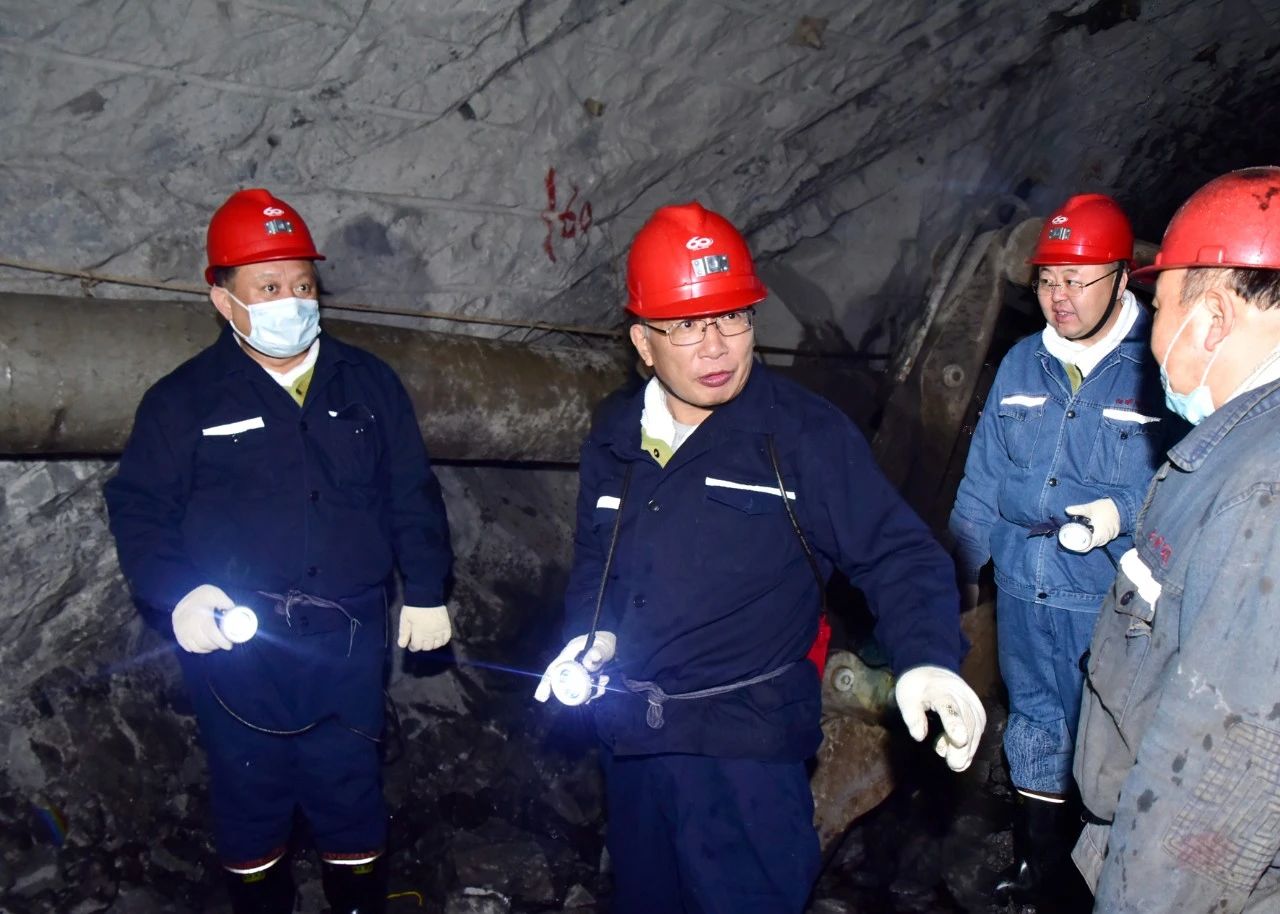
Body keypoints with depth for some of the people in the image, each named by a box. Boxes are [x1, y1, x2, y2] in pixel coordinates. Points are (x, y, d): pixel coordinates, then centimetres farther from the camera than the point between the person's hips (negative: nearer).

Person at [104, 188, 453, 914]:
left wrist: (426, 593, 4)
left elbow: (413, 496, 9)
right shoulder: (184, 399, 1)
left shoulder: (369, 383, 6)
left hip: (349, 644, 1)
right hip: (235, 647, -1)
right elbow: (140, 507, 0)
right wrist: (177, 593, -16)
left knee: (351, 796, 11)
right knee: (250, 798, 13)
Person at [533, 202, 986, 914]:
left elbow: (898, 555, -11)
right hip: (631, 742, 6)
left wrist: (929, 658, -27)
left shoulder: (806, 433, -13)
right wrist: (593, 636, -1)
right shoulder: (614, 441, 5)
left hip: (748, 752, -6)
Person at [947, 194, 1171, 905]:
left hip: (1113, 600, -5)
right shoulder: (1022, 363, 4)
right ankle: (1038, 872, 39)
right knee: (1036, 725, 20)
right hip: (1023, 589, 5)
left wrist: (1124, 513, -23)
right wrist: (965, 567, 16)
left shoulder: (1161, 367, -12)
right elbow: (984, 474, 11)